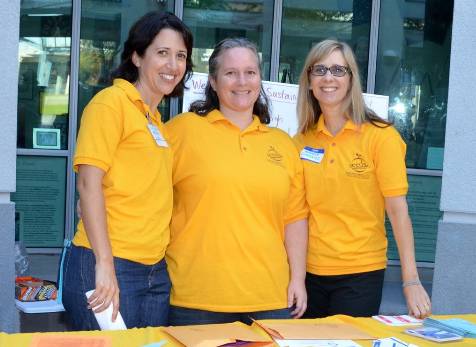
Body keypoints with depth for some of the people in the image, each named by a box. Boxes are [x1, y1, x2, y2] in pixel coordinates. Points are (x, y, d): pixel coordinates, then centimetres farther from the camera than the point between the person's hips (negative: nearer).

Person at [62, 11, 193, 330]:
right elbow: (89, 182, -15)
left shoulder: (157, 121, 14)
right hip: (107, 269, -8)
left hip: (157, 272, 8)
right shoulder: (112, 101, -8)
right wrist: (105, 265, -20)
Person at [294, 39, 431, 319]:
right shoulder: (303, 139, 2)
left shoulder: (380, 136, -9)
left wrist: (411, 281, -16)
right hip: (309, 271, 4)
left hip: (360, 272, -3)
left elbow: (398, 210, -11)